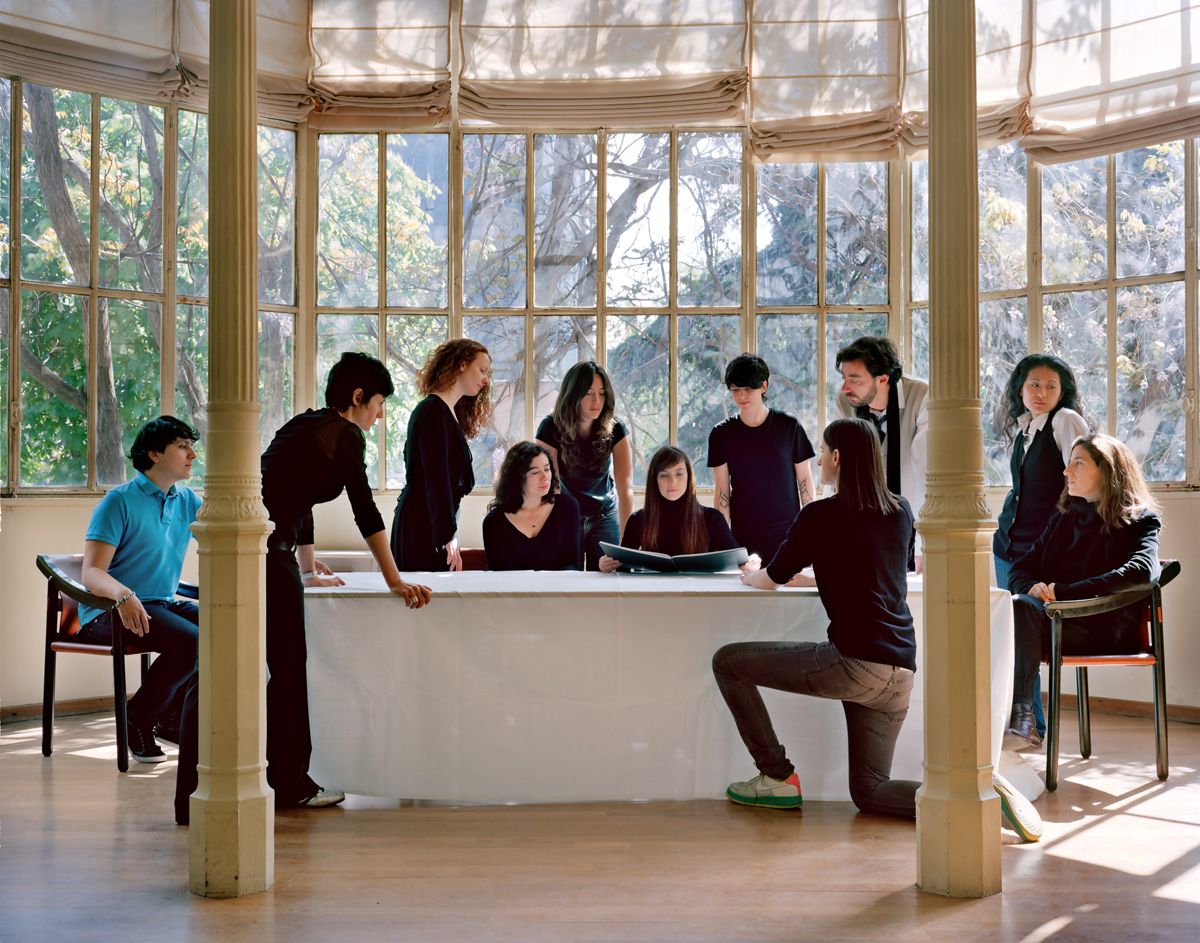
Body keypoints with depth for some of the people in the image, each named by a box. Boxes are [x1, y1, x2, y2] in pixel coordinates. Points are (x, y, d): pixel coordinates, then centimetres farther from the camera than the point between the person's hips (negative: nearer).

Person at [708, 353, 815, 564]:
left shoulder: (789, 427, 0)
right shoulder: (721, 435, 2)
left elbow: (805, 481, 5)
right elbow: (722, 492, 3)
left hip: (787, 531, 0)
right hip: (743, 536, 1)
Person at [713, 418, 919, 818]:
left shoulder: (821, 515, -3)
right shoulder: (901, 511, 13)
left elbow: (771, 579, 8)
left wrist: (751, 576, 29)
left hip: (855, 661, -7)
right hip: (900, 671, 7)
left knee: (727, 661, 5)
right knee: (869, 791, 17)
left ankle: (778, 777, 6)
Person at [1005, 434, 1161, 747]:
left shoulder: (1140, 519, 4)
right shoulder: (1062, 518, 24)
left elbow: (1141, 570, -17)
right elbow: (1020, 569, 19)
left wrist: (1064, 591, -21)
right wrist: (1032, 588, -8)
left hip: (1107, 628, -5)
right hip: (1056, 619, 6)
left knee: (1020, 606, -32)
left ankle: (1020, 718, -38)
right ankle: (1021, 721, -39)